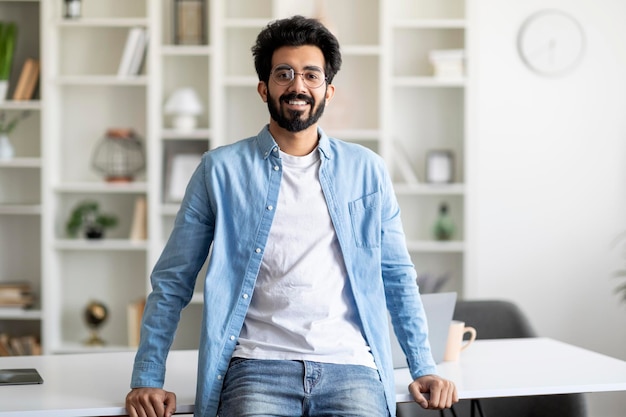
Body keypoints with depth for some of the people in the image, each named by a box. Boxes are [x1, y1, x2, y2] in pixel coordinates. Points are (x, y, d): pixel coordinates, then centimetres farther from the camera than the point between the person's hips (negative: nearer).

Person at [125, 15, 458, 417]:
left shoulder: (366, 170, 12)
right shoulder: (221, 170, 7)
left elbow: (397, 276, 17)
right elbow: (172, 281, 10)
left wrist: (423, 368, 8)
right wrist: (147, 379, 2)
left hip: (348, 365, 2)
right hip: (257, 366, -2)